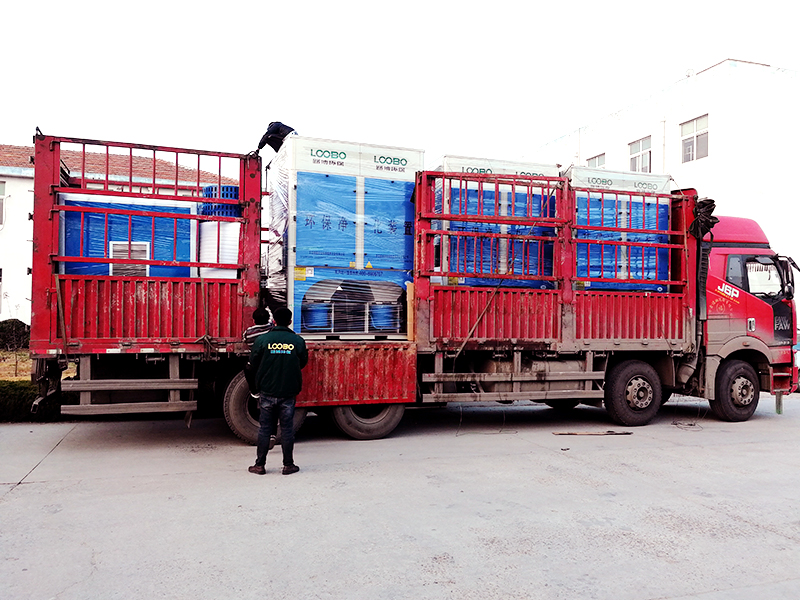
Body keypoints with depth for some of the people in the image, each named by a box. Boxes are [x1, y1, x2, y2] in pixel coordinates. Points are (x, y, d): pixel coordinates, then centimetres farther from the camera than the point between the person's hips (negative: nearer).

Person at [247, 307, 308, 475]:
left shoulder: (262, 340, -6)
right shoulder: (298, 341, -5)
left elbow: (253, 365, 1)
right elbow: (302, 363, 6)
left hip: (267, 392, 0)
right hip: (288, 392, 0)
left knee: (264, 428, 9)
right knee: (287, 428, 8)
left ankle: (260, 465, 15)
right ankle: (288, 465, 14)